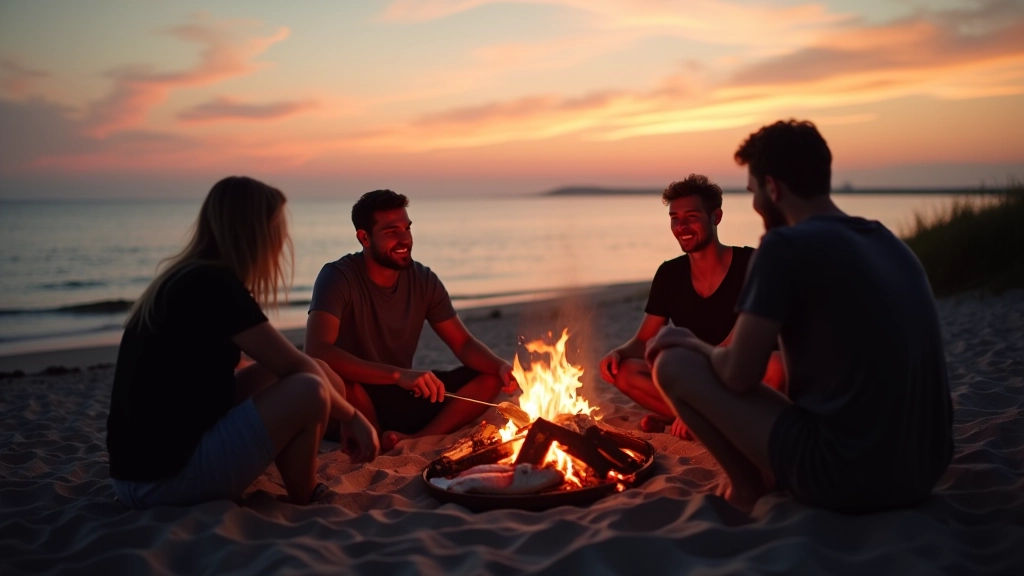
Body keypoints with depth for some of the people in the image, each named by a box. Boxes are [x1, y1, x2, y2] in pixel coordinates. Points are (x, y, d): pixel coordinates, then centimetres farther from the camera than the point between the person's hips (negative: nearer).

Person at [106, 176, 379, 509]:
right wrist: (351, 416, 1)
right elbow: (296, 365, -12)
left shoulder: (185, 280, 12)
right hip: (165, 477, -10)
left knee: (273, 375, 14)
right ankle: (303, 507, 5)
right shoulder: (214, 285, -17)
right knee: (308, 390, -16)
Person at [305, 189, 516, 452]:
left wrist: (501, 366, -22)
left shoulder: (423, 279, -1)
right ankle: (380, 445, -10)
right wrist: (399, 375, -43)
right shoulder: (338, 277, -17)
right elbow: (316, 351, -33)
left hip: (405, 396, 5)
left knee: (490, 377, -9)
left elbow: (463, 344, 1)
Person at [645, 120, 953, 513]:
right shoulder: (889, 242, 12)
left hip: (844, 475, -8)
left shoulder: (786, 245, -13)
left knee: (672, 364, 0)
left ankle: (748, 489, 9)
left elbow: (739, 375, -13)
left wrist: (694, 344, 9)